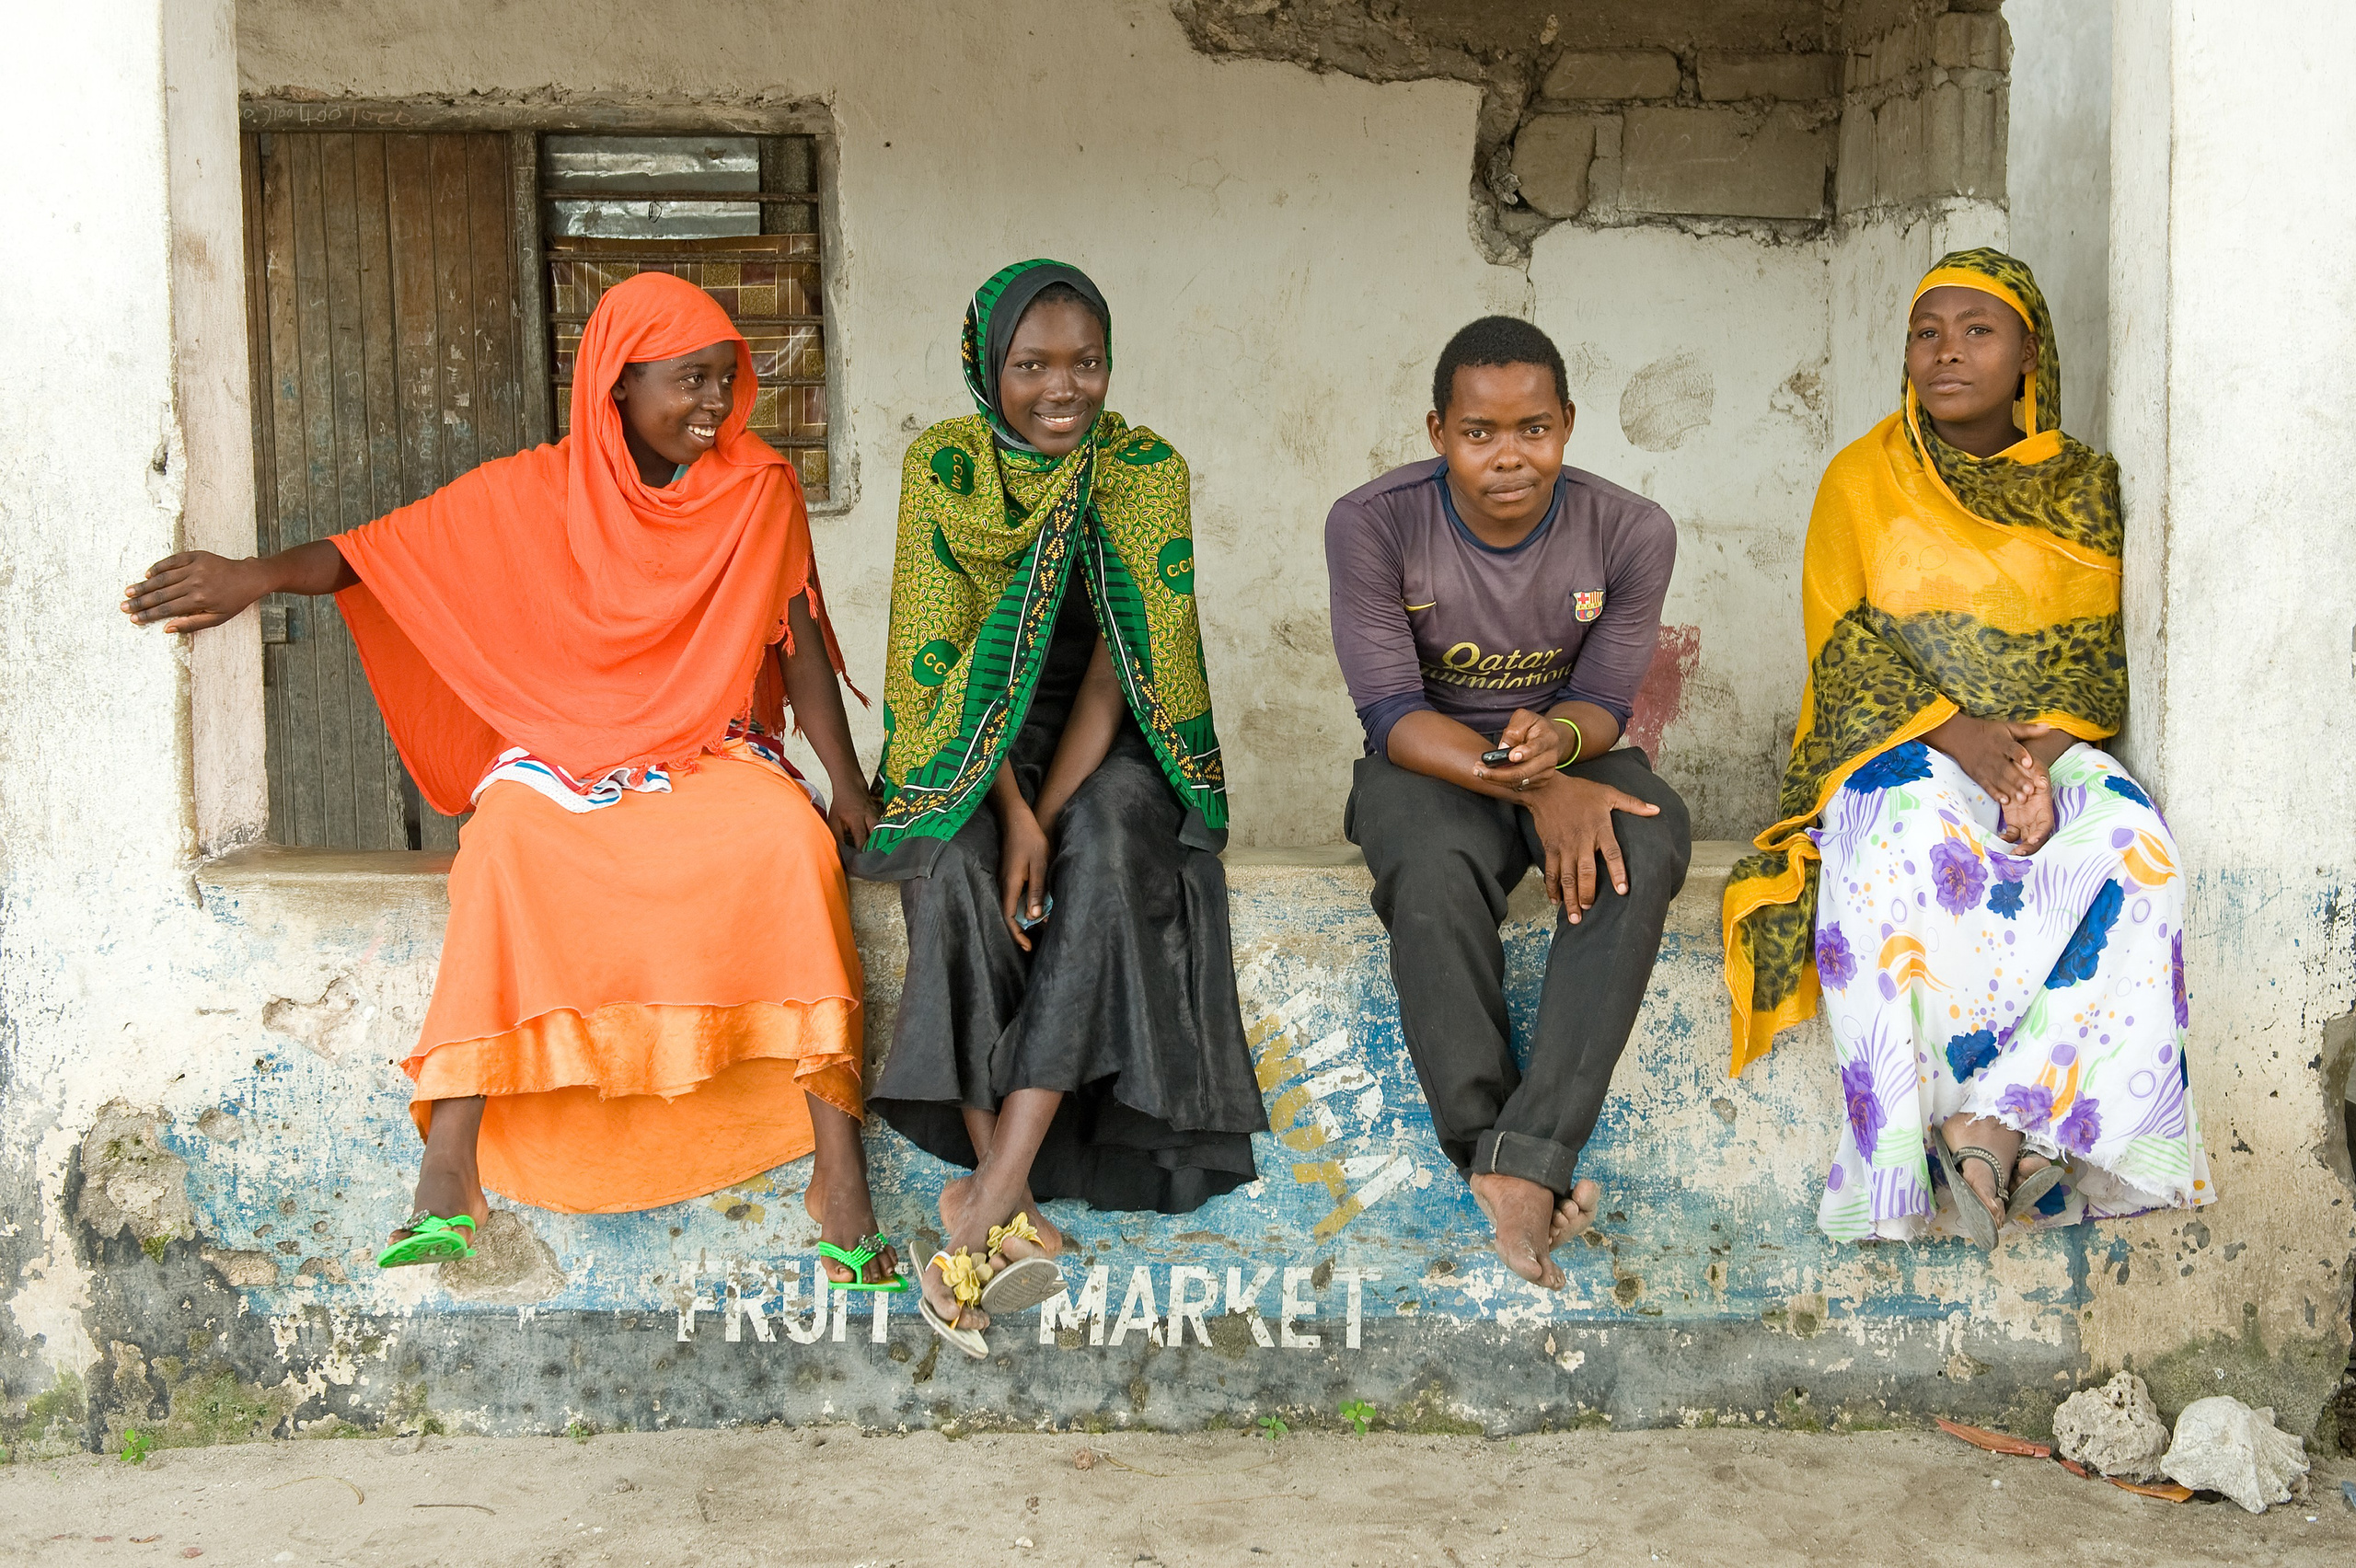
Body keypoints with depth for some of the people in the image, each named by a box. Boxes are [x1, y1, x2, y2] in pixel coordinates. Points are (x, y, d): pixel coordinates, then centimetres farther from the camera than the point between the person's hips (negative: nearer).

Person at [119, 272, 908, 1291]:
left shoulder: (759, 489, 3)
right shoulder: (535, 494, 0)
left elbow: (799, 646, 5)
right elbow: (387, 548, -6)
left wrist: (848, 784, -5)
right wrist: (261, 574, -23)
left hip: (712, 754, 0)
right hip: (562, 753, 0)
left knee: (792, 842, -34)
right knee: (508, 842, -35)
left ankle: (837, 1164, -34)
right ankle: (451, 1169, -33)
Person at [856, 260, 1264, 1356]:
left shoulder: (1147, 473, -7)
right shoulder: (942, 468, -7)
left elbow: (1117, 664, -12)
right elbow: (948, 659, -11)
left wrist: (1052, 816, -24)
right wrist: (1014, 813, -24)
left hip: (1106, 745, 0)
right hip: (974, 748, 0)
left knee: (1110, 855, -33)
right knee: (957, 868, -32)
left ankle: (986, 1198, -38)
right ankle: (1012, 1200, -35)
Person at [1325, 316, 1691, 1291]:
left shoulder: (1631, 533, -11)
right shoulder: (1374, 525, -16)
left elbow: (1603, 704, -5)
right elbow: (1394, 714, -16)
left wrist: (1556, 741, -32)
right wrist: (1535, 790, -31)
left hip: (1570, 756, 2)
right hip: (1428, 763, -1)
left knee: (1642, 848, -33)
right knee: (1433, 873, -37)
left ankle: (1526, 1158, -40)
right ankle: (1500, 1161, -33)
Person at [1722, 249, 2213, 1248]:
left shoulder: (2085, 488, 12)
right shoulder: (1862, 478, 7)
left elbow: (2105, 652, 6)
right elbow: (1844, 651, -2)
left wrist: (2045, 749, -16)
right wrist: (1959, 734, -18)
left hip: (2053, 745, 2)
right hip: (1897, 743, -2)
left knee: (2135, 852, -31)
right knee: (1904, 847, -38)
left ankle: (1996, 1120, -36)